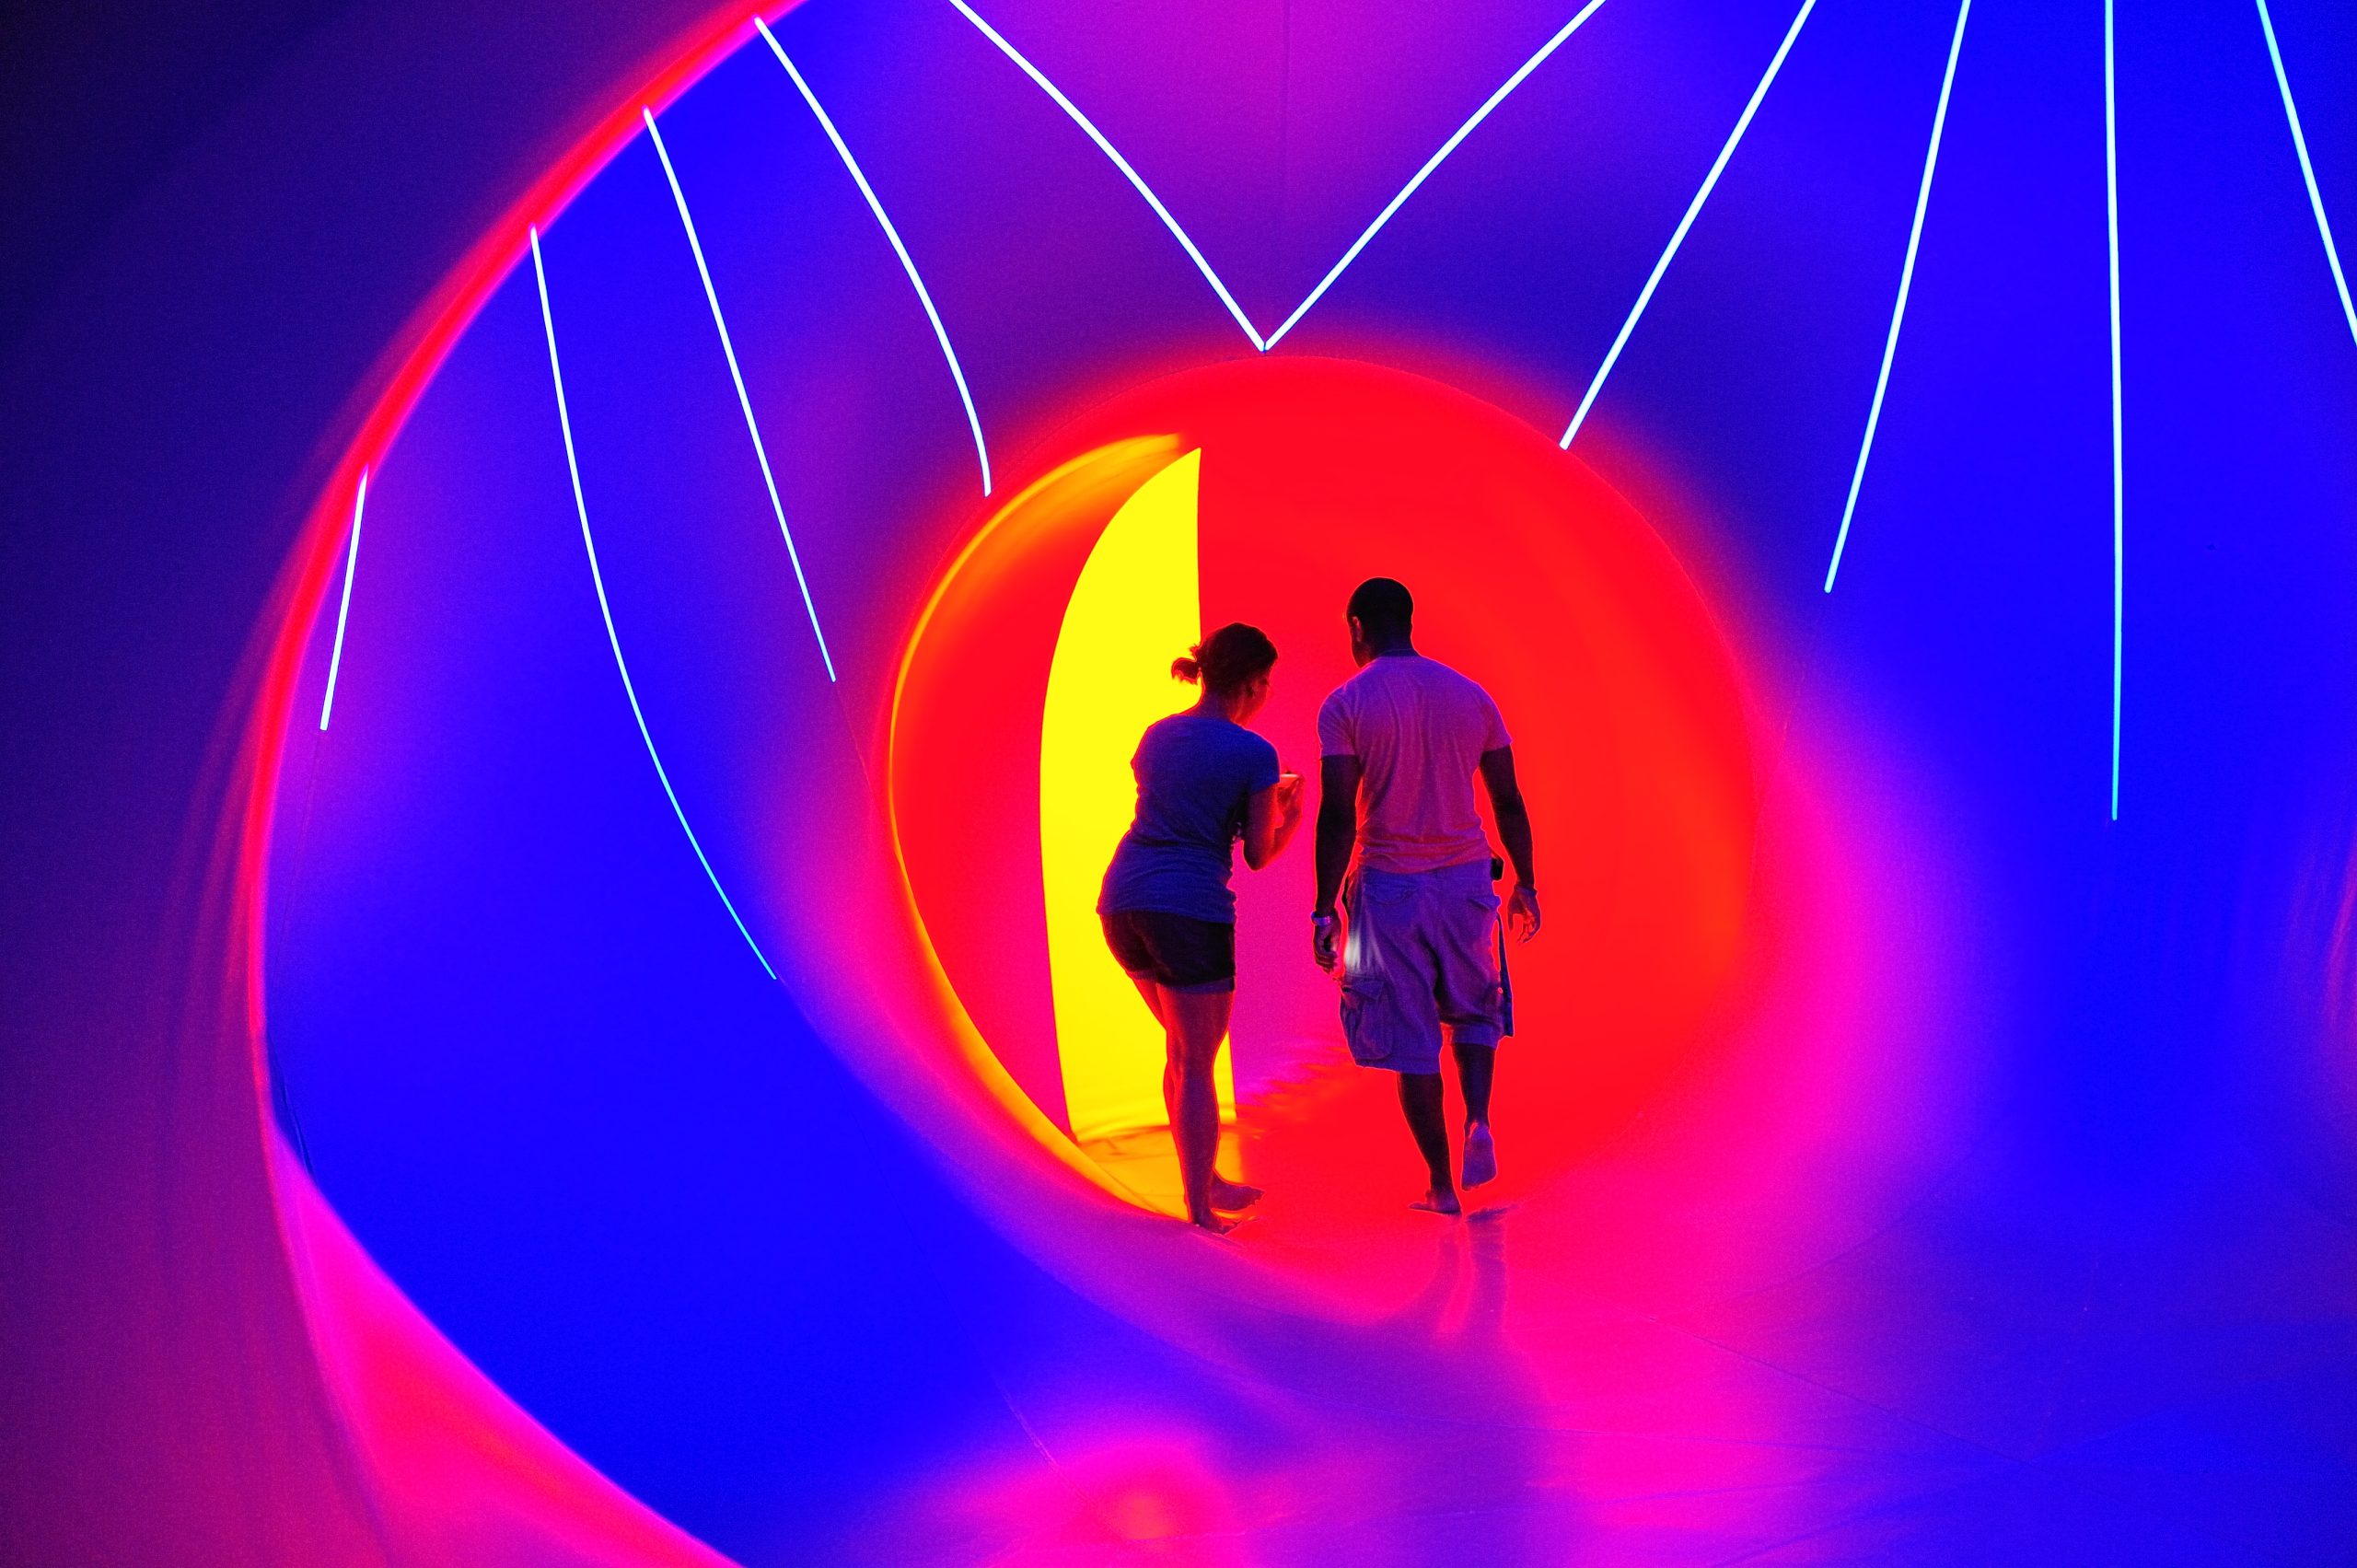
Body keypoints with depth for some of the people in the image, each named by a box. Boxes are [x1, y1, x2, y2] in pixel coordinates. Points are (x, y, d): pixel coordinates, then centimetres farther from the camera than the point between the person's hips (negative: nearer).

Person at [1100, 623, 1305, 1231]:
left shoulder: (1157, 735, 15)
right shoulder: (1255, 754, -5)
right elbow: (1258, 855, 0)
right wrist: (1290, 817, 20)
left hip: (1123, 901, 7)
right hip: (1190, 908, -7)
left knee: (1182, 1048, 22)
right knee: (1195, 1064, 5)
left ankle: (1206, 1182, 32)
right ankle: (1199, 1209, 10)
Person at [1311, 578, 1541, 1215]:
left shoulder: (1345, 705, -6)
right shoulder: (1471, 695, 5)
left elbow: (1338, 815, -12)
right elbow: (1508, 801, 7)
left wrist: (1325, 909, -9)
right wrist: (1524, 883, 16)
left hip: (1388, 885, -3)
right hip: (1466, 879, 3)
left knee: (1409, 1037, 7)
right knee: (1474, 1011, 22)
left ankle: (1441, 1185, 11)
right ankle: (1478, 1120, -3)